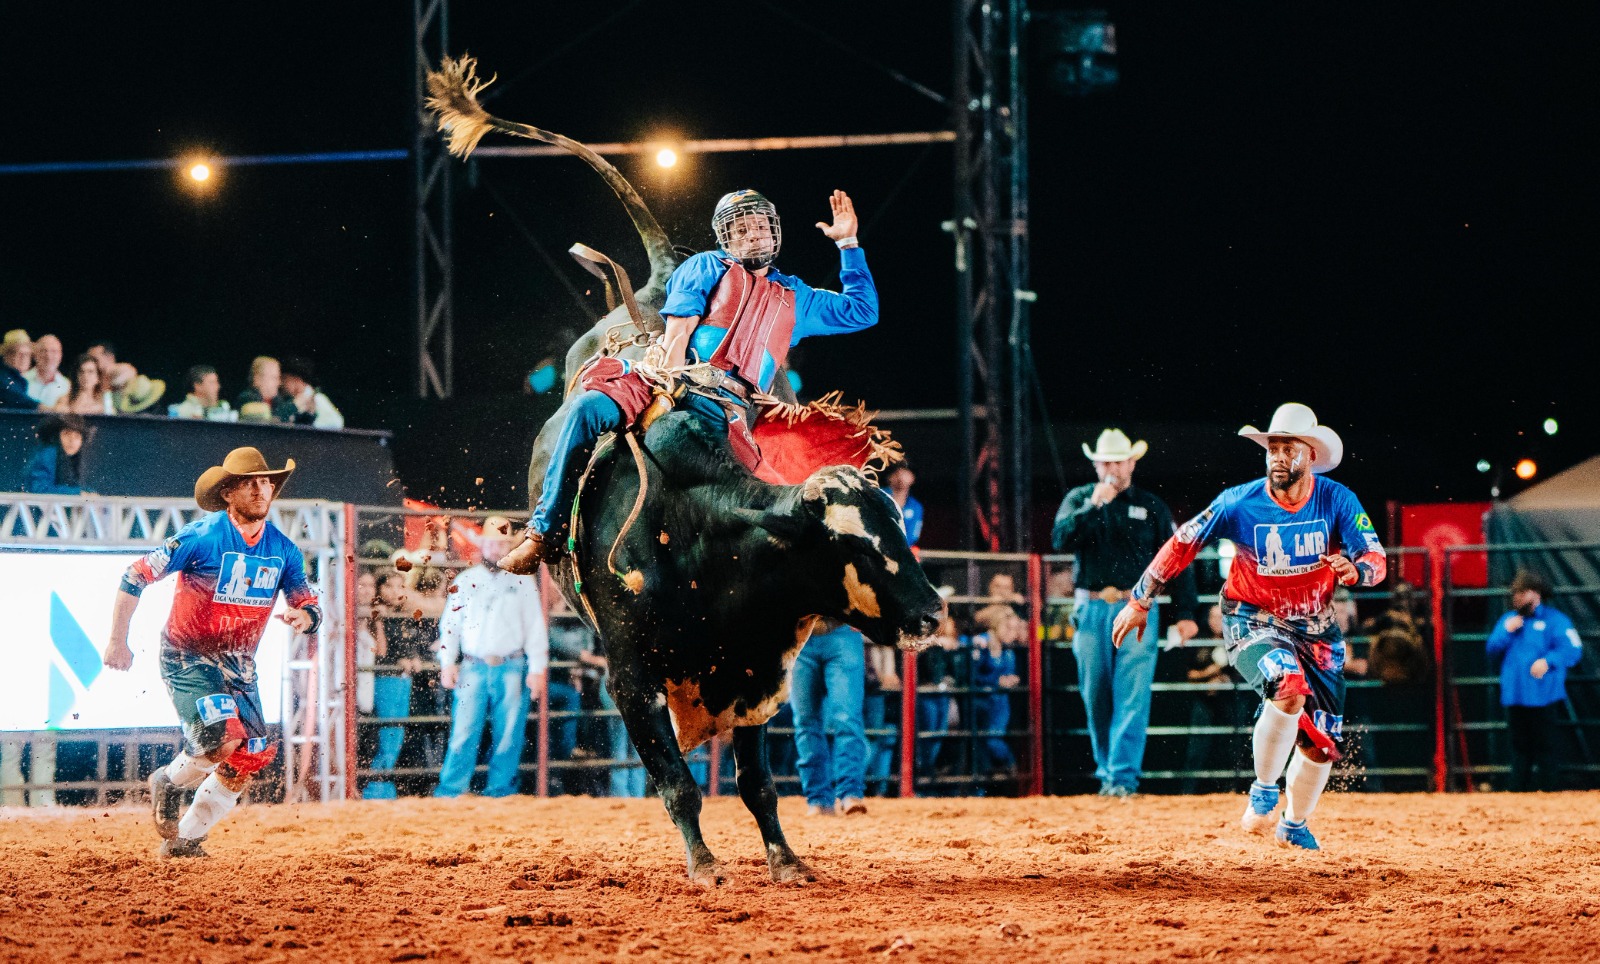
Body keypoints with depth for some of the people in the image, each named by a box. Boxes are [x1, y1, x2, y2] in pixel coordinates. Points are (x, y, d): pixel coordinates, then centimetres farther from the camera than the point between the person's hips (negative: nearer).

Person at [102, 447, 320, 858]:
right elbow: (135, 577, -12)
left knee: (246, 761, 0)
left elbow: (310, 607, 3)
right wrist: (118, 641, -13)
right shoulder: (202, 537, -16)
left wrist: (303, 617, -22)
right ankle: (168, 783, 8)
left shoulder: (283, 550, -2)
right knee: (222, 739, -25)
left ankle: (185, 840, 17)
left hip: (239, 665, 6)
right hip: (188, 658, -6)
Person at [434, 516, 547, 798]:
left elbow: (536, 627, 8)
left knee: (508, 736, -1)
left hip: (512, 669, 0)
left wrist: (537, 668, 0)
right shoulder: (465, 581, 12)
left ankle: (500, 793, 6)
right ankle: (449, 793, -7)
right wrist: (447, 663, 0)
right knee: (463, 733, -8)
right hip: (473, 669, 0)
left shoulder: (522, 582, 10)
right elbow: (449, 624, 11)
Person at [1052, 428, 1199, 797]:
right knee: (1096, 697, 7)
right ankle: (1105, 770, 20)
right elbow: (1060, 540, -7)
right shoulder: (1079, 499, 10)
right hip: (1091, 610, 2)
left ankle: (1124, 775, -14)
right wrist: (1093, 507, -15)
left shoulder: (1152, 507, 8)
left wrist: (1185, 613, -2)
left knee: (1132, 697, -11)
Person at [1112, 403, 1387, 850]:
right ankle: (1263, 794, -15)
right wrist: (1141, 600, -3)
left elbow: (1377, 560, -17)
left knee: (1322, 744, 6)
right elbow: (1182, 544, -6)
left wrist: (1354, 570, -41)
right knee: (1289, 688, -34)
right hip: (1254, 622, -3)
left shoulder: (1337, 501, -13)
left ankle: (1294, 825, 34)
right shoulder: (1240, 503, -16)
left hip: (1316, 627, 3)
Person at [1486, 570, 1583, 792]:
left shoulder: (1553, 619, -2)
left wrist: (1548, 661, -24)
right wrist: (1506, 631, -6)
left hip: (1542, 696, -6)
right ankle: (1517, 792, 16)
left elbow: (1572, 649, -11)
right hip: (1514, 696, 6)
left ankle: (1550, 791, -3)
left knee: (1545, 746, -5)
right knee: (1519, 746, 11)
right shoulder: (1508, 620, 16)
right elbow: (1493, 650, 10)